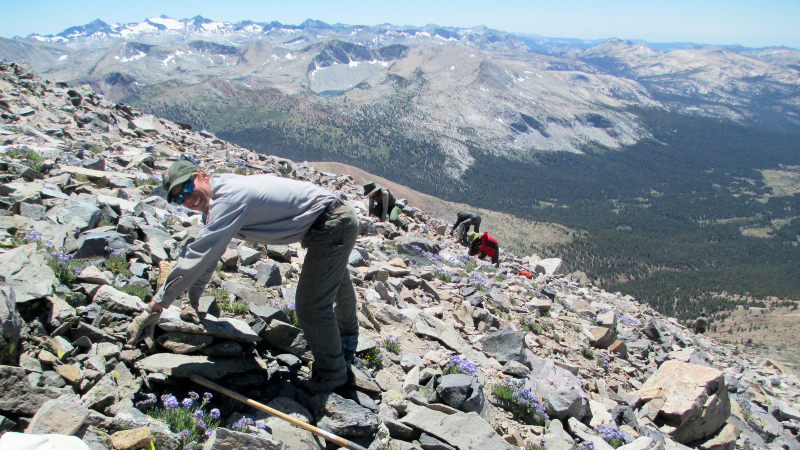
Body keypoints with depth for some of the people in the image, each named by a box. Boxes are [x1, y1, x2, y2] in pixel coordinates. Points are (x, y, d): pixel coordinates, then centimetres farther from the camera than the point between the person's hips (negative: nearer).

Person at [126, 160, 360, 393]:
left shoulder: (229, 200, -27)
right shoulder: (216, 198, 4)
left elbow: (198, 256, -30)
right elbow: (206, 253, 13)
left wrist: (154, 307, -27)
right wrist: (192, 299, 11)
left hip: (331, 223, -11)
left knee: (311, 307, -9)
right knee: (337, 283, 32)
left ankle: (332, 374, 14)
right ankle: (348, 341, 59)